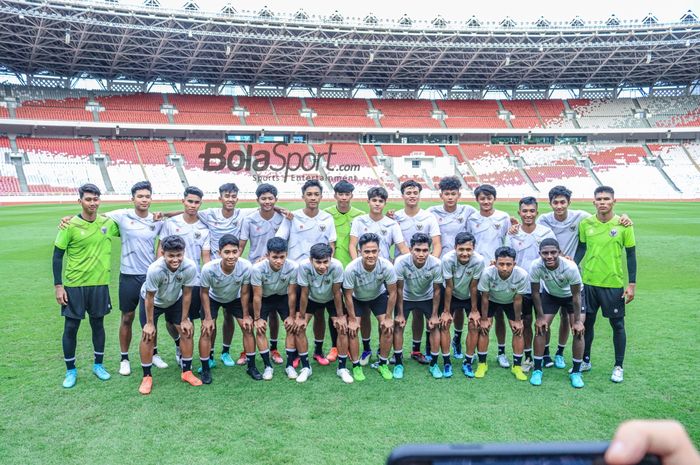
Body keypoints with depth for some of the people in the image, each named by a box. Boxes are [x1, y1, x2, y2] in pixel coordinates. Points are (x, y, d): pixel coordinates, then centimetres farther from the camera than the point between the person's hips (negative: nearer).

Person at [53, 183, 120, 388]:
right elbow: (57, 256, -5)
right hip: (74, 285, -2)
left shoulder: (108, 223, -1)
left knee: (98, 324, 13)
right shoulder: (70, 226, -10)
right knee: (71, 327, 4)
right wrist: (58, 286, -8)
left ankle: (98, 365, 28)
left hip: (100, 284, 3)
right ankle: (71, 370, 20)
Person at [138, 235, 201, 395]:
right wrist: (149, 323, -16)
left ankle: (187, 372, 16)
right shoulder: (155, 269, -41)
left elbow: (186, 294, -17)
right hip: (151, 300, -3)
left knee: (187, 332, -1)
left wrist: (184, 319, -9)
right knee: (147, 336, -8)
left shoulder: (190, 267, -33)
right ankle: (147, 377, 9)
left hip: (175, 300, 3)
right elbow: (150, 297, -26)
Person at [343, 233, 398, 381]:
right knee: (352, 329, -13)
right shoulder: (352, 268, -38)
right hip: (356, 298, -1)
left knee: (387, 328, -9)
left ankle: (383, 364, 11)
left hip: (379, 296, 1)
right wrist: (352, 319, -15)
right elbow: (348, 295, -22)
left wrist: (388, 318, -13)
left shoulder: (387, 266, -35)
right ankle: (356, 366, 6)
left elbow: (392, 292, -18)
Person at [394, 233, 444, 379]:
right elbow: (399, 289, -19)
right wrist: (400, 314, -13)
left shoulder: (436, 264, -31)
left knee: (434, 326, -3)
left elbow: (436, 290, -16)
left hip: (427, 298, 1)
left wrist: (434, 315, -10)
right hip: (406, 298, 0)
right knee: (398, 326, -6)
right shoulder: (401, 262, -33)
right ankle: (398, 363, 9)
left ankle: (434, 363, 13)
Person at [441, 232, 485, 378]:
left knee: (474, 326, -6)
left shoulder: (479, 261, -32)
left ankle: (468, 362, 11)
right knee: (444, 324, -9)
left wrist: (474, 310, -10)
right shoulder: (448, 259, -33)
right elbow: (449, 287, -22)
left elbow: (473, 287, -19)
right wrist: (446, 311, -15)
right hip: (452, 295, 0)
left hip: (471, 296, 0)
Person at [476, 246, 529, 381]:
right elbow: (485, 297, -21)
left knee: (518, 330, -5)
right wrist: (484, 319, -13)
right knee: (483, 328, -9)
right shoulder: (487, 273, -39)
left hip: (511, 302, 1)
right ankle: (482, 364, 7)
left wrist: (518, 320, -9)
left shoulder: (522, 275, -37)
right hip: (491, 300, -1)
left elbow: (517, 299, -19)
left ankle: (517, 366, 11)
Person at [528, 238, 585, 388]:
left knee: (578, 331, -10)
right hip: (549, 294, 2)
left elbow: (576, 295, -24)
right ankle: (537, 370, 6)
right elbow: (535, 292, -16)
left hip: (571, 295, -1)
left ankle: (576, 372, 6)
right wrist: (540, 316, -12)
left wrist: (577, 321, -19)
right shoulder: (536, 266, -33)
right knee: (541, 328, -7)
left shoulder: (570, 267, -38)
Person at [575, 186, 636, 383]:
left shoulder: (623, 225, -7)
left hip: (614, 284, -2)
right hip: (588, 282, 2)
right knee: (587, 322, 11)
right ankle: (585, 361, 28)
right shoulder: (585, 223, -1)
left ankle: (618, 367, 23)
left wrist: (632, 284, -4)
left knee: (617, 325, 8)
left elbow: (631, 255, -1)